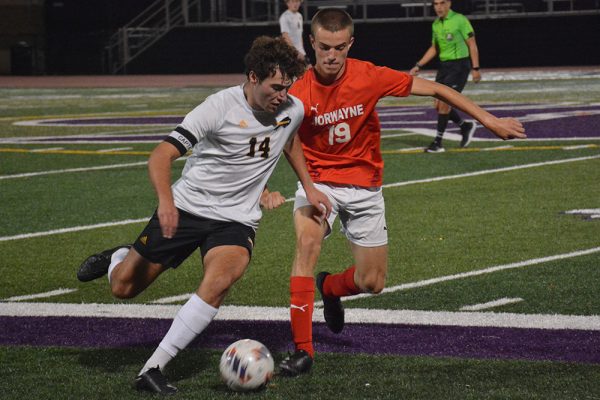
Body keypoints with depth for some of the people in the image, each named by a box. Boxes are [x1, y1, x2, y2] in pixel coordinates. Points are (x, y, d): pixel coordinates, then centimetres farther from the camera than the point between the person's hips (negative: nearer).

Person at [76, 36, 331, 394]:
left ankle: (153, 369, -25)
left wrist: (309, 187, 26)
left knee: (219, 280, -29)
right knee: (123, 288, 3)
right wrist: (166, 201, -39)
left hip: (237, 219, 2)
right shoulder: (221, 106, -17)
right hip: (186, 206, -2)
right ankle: (119, 258, 43)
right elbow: (162, 155, -22)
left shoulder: (293, 110, -1)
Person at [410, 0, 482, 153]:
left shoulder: (459, 20, -11)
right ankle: (465, 126, 25)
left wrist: (475, 68, -15)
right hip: (444, 65, 7)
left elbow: (472, 44, -10)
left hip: (459, 66, -7)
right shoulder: (436, 24, 9)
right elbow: (434, 49, 19)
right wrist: (418, 66, 11)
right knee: (438, 105, 4)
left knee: (444, 103, -13)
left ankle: (438, 143, -6)